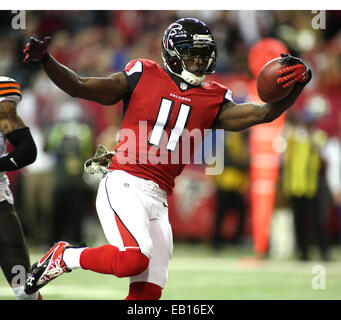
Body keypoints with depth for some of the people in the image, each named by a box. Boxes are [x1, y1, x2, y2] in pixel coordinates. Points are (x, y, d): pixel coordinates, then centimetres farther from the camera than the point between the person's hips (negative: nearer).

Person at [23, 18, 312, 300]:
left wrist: (296, 86, -14)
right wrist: (44, 60, -13)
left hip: (158, 200, 5)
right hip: (124, 185, -5)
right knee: (134, 258, -28)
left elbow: (264, 114, 3)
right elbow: (79, 87, 1)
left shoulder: (212, 100, 12)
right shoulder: (143, 77, 2)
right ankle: (64, 256, -2)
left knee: (148, 292, 1)